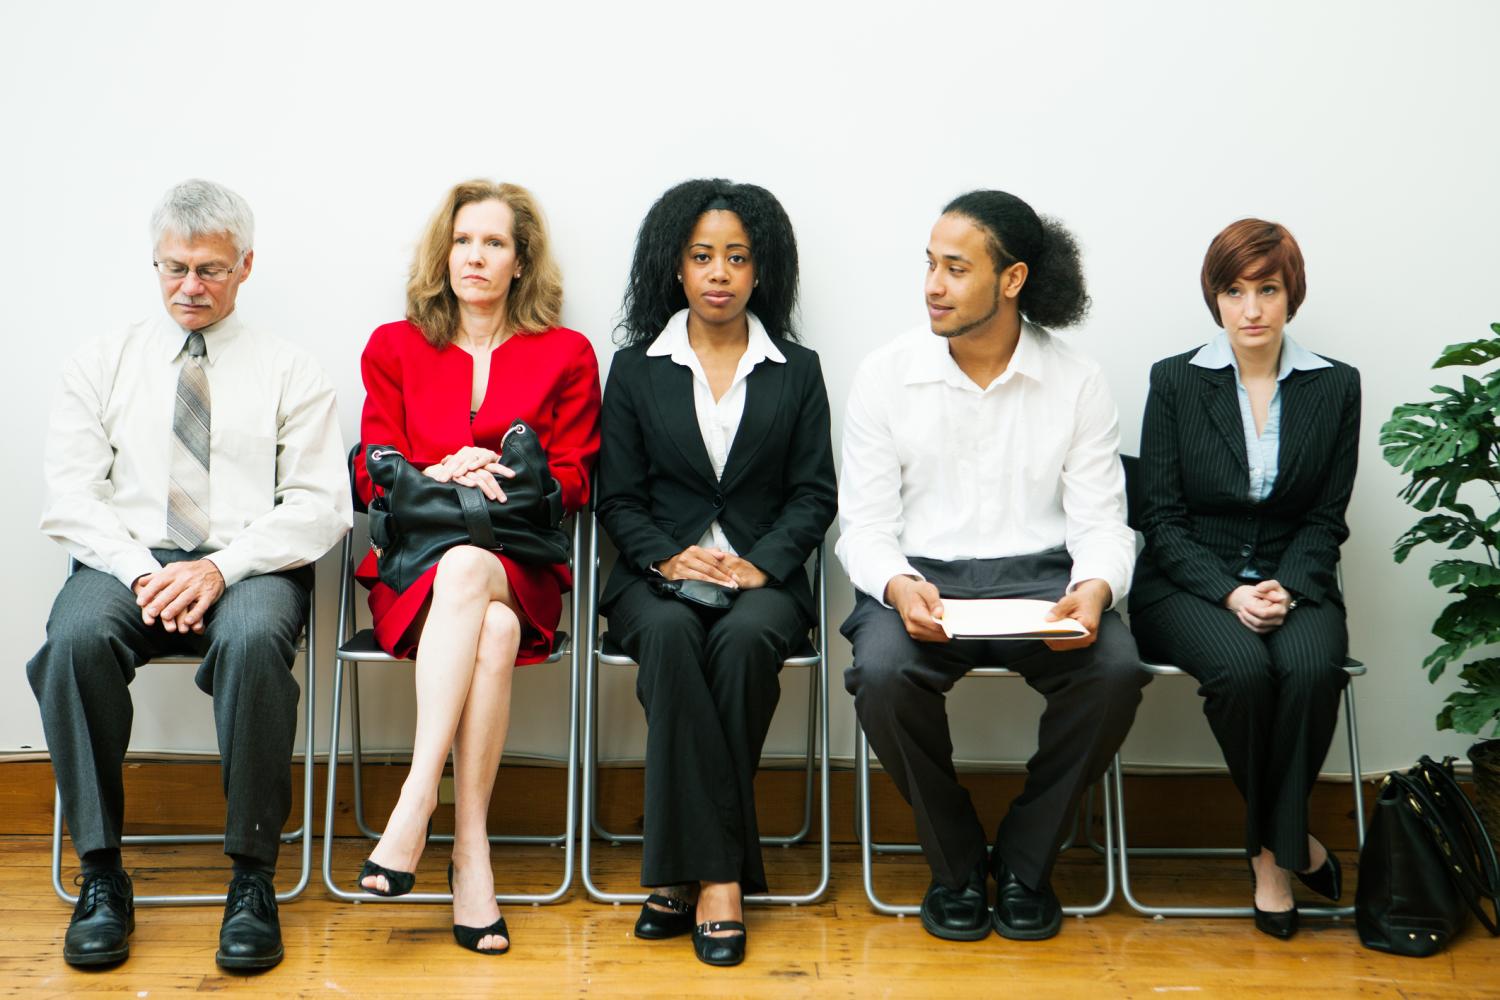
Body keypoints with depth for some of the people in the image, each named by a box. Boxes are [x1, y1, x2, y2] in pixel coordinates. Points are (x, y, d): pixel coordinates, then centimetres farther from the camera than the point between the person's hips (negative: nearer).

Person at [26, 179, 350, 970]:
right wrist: (142, 574, -13)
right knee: (77, 634, -32)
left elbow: (320, 507, -1)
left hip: (249, 568, -2)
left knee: (253, 638, -36)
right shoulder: (100, 364, 15)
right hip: (128, 561, 2)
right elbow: (70, 498, 5)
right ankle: (101, 874, -18)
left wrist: (220, 568, -16)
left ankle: (252, 877, -22)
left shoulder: (290, 372, 10)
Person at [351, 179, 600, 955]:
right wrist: (441, 478, -11)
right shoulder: (394, 347, 16)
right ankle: (469, 848, -36)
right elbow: (371, 476, 9)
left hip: (519, 567, 0)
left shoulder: (565, 356, 13)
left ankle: (416, 803, -38)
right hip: (414, 566, 0)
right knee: (490, 632, -36)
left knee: (468, 570, -38)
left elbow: (571, 483, 9)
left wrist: (496, 479, -10)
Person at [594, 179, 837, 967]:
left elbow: (815, 494, 6)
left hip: (764, 576, 0)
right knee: (670, 635, -35)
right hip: (658, 575, 0)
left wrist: (762, 563, -12)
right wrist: (666, 556, -12)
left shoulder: (798, 371, 14)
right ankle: (718, 871, -32)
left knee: (744, 640, -34)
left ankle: (686, 869, -24)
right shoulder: (635, 369, 13)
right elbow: (617, 497, 8)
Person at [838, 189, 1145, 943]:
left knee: (1115, 670, -29)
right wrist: (899, 588, -22)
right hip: (919, 574, 0)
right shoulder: (886, 374, 2)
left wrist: (1094, 589, -23)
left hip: (1038, 576, 1)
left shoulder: (1077, 381, 4)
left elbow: (1101, 522, 1)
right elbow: (863, 525, 0)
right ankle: (954, 861, -4)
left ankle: (1025, 859, -3)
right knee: (884, 674, -32)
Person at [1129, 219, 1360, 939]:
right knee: (1241, 667, -32)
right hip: (1189, 583, -1)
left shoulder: (1335, 387, 7)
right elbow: (1163, 517, -2)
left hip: (1294, 582, 2)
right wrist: (1229, 593, -15)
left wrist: (1287, 589, -12)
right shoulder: (1175, 381, 2)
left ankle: (1270, 852, -12)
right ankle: (1290, 842, -8)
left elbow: (1326, 519, 7)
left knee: (1312, 667, -32)